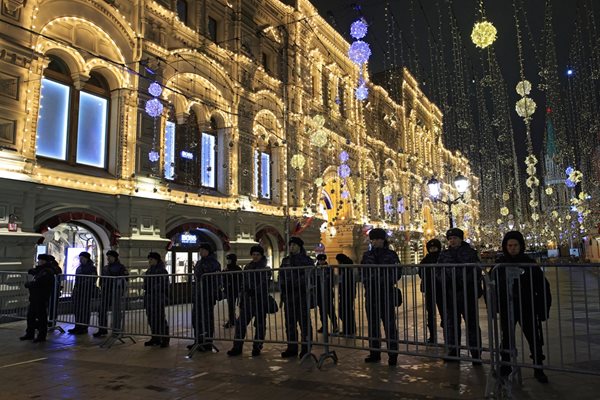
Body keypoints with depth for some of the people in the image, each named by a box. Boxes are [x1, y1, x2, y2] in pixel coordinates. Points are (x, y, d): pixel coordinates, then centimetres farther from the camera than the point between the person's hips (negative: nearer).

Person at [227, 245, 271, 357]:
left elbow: (264, 284, -12)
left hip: (260, 300, -4)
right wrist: (241, 299, 13)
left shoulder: (265, 268, 0)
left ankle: (257, 348, 14)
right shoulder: (247, 268, 14)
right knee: (240, 323, 0)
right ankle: (237, 347, 8)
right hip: (248, 300, 4)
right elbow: (243, 284, 17)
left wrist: (254, 291, -26)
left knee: (260, 325, 3)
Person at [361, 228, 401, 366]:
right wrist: (368, 281, -7)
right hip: (371, 294, 4)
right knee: (373, 325, 10)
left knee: (389, 325, -2)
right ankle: (374, 353, 21)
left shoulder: (391, 255, 1)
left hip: (387, 294, -4)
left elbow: (396, 273, -2)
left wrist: (385, 281, -14)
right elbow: (362, 272, 10)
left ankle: (392, 354, 6)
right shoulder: (367, 255, 10)